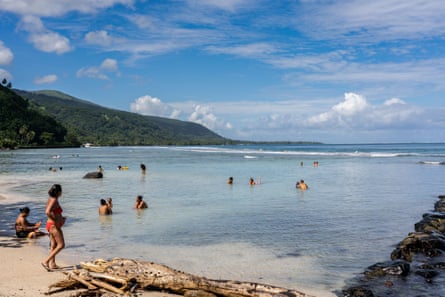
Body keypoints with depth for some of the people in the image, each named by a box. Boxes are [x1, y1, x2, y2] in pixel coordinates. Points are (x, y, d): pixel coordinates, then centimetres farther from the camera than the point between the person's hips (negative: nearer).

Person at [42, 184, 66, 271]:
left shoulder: (51, 199, 12)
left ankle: (52, 264, 18)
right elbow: (48, 212, -29)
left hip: (51, 225, 10)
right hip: (54, 225, -10)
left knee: (53, 245, 14)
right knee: (61, 245, -7)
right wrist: (56, 221, -22)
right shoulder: (54, 200, -18)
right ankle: (46, 261, -9)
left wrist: (60, 218, 15)